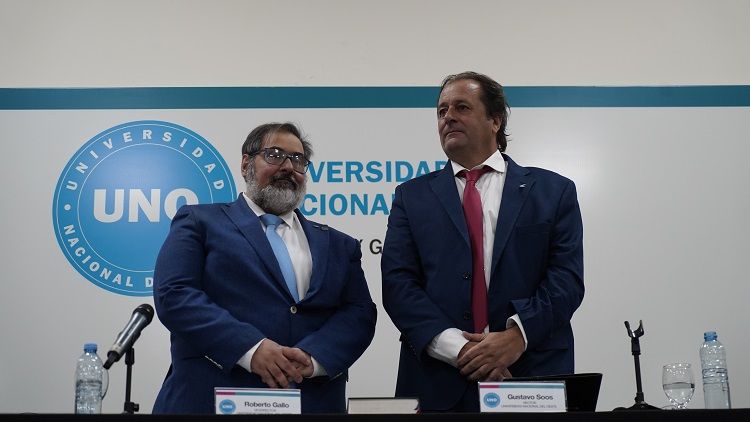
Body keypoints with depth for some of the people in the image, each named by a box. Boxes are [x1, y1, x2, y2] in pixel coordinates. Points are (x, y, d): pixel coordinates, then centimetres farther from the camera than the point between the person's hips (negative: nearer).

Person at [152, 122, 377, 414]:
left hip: (314, 402, 3)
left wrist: (314, 357, -16)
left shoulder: (338, 245, 14)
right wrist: (250, 348, -19)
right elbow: (173, 294, -7)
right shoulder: (199, 222, 5)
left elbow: (360, 312, 4)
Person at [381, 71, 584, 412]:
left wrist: (517, 336, -17)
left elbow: (566, 278, -2)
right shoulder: (412, 197, 8)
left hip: (532, 378, 0)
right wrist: (456, 349, -15)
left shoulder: (553, 191, 6)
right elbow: (397, 282, -2)